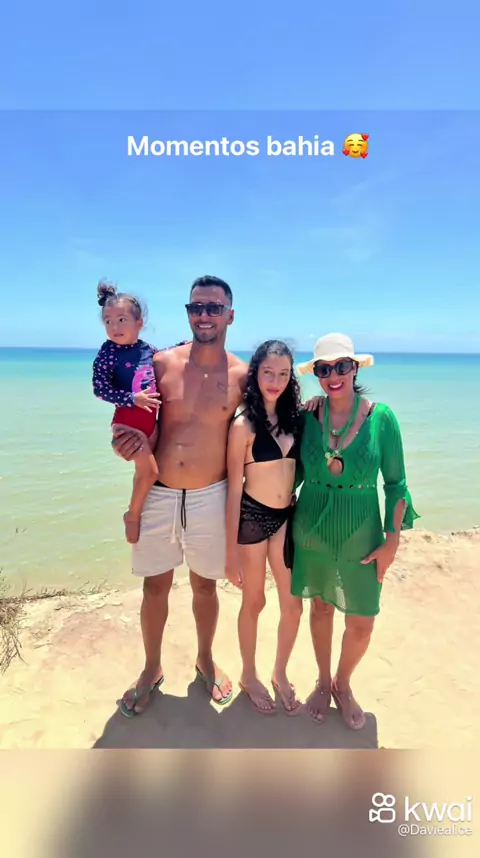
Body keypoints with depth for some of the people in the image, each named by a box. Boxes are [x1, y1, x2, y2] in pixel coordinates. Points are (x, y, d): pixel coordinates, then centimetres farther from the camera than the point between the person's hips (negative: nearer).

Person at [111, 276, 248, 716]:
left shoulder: (241, 375, -5)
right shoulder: (162, 363, -4)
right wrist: (129, 439, -14)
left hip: (210, 498, -1)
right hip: (158, 495, 1)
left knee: (205, 584, 17)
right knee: (155, 585, 15)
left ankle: (205, 659, 45)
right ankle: (152, 669, 40)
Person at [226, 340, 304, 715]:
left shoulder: (294, 418, 3)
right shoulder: (243, 425, -13)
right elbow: (234, 489, -12)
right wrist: (231, 551, -10)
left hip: (287, 517, 5)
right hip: (252, 517, -4)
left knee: (293, 604, 10)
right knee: (254, 602, 13)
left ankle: (280, 674, 37)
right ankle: (249, 676, 38)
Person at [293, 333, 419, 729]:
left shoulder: (381, 416, -12)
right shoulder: (306, 415, -8)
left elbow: (395, 482, -5)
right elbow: (294, 472, 4)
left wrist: (392, 538, -6)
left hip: (361, 536, -1)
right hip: (312, 532, 1)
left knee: (362, 624, 10)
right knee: (321, 608, 19)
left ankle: (343, 684, 41)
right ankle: (323, 681, 45)